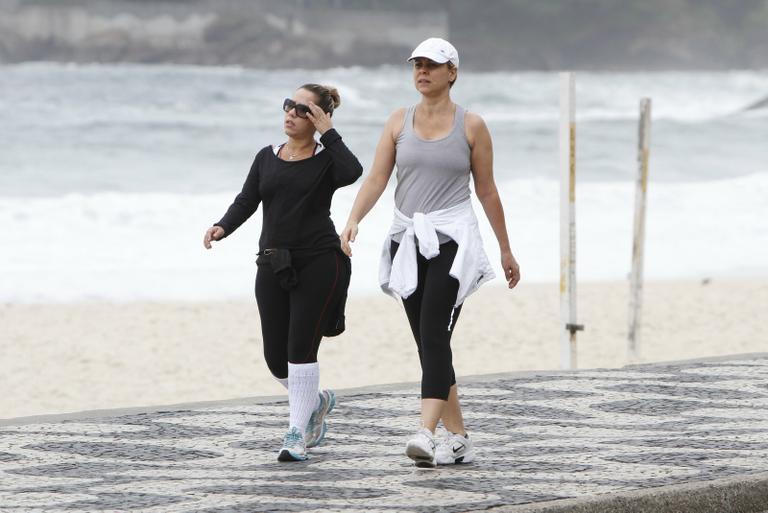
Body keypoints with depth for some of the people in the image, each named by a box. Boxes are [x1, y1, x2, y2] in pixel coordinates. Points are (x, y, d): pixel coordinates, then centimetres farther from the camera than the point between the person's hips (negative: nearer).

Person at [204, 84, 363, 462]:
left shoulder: (326, 159, -1)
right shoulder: (267, 158, 12)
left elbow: (352, 173, -24)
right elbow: (246, 202, 5)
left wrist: (327, 132, -16)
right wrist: (222, 228, -14)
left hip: (319, 263, -5)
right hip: (273, 264, 5)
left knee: (301, 350, -9)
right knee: (276, 359, 5)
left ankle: (296, 435, -1)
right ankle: (316, 401, 34)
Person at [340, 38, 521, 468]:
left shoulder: (471, 126, 1)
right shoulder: (400, 122, 9)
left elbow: (487, 191, 7)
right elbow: (376, 179, 2)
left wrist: (506, 251, 11)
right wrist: (353, 220, -16)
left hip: (452, 239, -5)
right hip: (408, 240, 5)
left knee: (435, 335, -19)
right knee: (427, 343, 7)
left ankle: (426, 435, -29)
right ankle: (459, 439, 16)